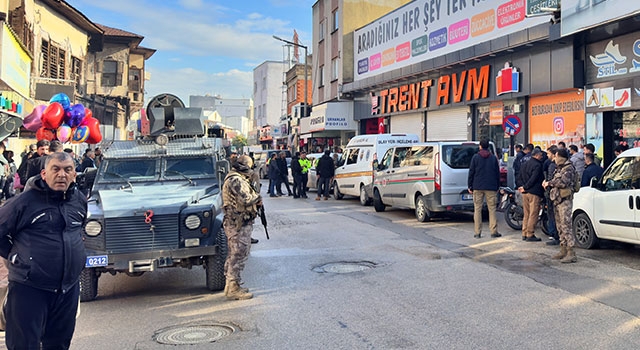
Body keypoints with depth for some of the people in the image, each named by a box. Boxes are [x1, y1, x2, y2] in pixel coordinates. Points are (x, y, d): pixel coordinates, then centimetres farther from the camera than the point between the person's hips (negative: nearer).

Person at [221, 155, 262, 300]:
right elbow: (246, 200, -26)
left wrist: (255, 200, 7)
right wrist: (257, 197, -7)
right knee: (239, 255, -7)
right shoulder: (236, 180, -18)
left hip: (234, 223, 11)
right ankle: (233, 289, -3)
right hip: (239, 224, -11)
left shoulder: (233, 178, 16)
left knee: (234, 254, 16)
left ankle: (231, 285, 25)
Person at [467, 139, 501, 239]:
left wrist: (470, 186, 5)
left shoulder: (475, 157, 0)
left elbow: (471, 172, -1)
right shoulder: (493, 158, 7)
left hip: (478, 187, -1)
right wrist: (497, 187, 16)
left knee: (477, 209, 2)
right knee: (492, 209, 4)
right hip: (491, 187, 1)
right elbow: (497, 174, 9)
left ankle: (477, 232, 1)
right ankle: (494, 231, 2)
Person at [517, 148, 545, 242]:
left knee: (526, 214, 13)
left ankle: (524, 234, 15)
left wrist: (523, 186, 4)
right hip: (534, 193, -8)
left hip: (525, 193, 8)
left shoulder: (524, 164, 15)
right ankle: (530, 235, -3)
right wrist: (525, 187, -11)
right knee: (533, 214, -4)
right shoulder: (537, 165, -11)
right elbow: (533, 179, -19)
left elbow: (519, 178, 14)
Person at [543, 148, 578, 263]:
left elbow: (563, 182, -23)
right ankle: (563, 250, 21)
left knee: (566, 226, -12)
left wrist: (549, 183, -12)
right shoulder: (560, 168, 19)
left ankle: (571, 253, -12)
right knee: (560, 226, 13)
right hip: (558, 200, 10)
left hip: (565, 200, -10)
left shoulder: (569, 168, -11)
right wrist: (548, 183, 5)